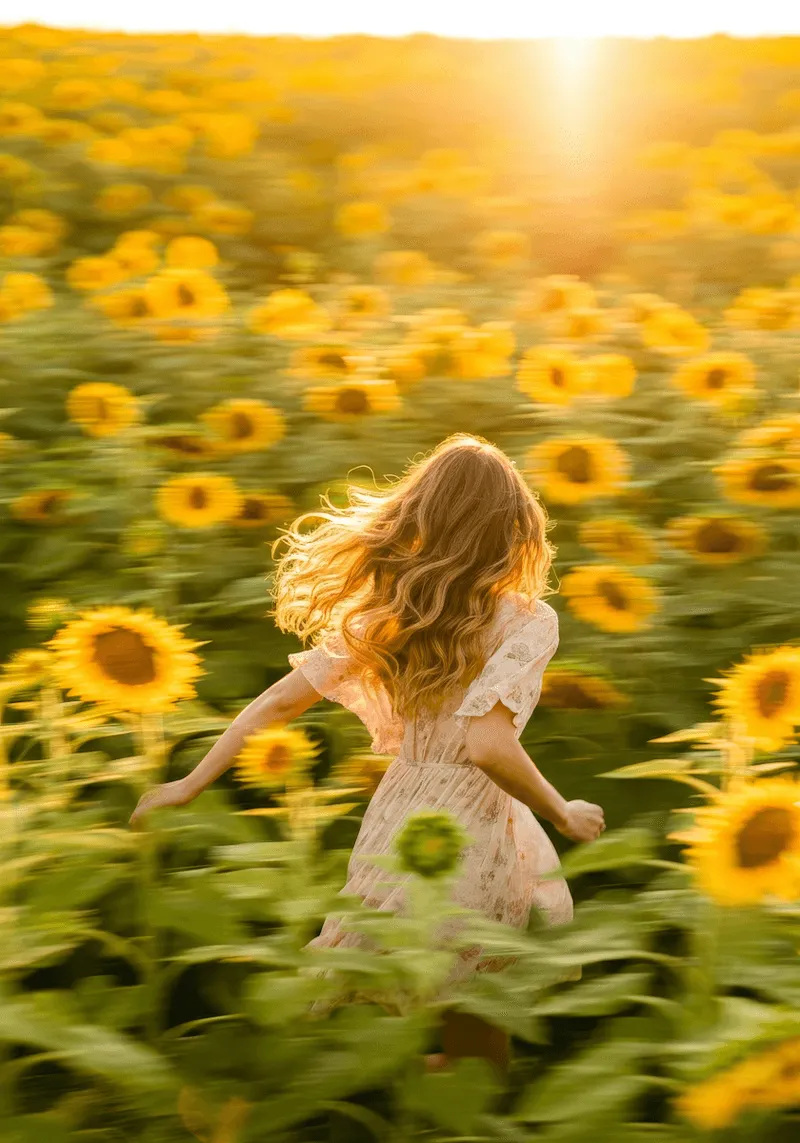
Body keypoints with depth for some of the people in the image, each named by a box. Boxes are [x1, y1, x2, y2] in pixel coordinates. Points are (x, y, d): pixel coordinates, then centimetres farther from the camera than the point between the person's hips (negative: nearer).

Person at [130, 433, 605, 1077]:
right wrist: (565, 816, -10)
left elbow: (281, 700, 3)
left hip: (392, 824, 6)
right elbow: (488, 746, -26)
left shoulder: (382, 613, 4)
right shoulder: (526, 621, -13)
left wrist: (193, 783, 9)